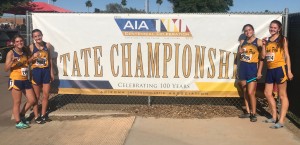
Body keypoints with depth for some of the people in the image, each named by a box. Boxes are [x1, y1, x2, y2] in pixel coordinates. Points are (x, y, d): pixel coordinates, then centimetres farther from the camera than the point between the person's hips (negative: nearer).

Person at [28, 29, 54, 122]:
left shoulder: (47, 45, 2)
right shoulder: (31, 47, -5)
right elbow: (28, 61, -1)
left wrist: (51, 72, 8)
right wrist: (33, 57, -21)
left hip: (46, 71, 3)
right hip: (36, 72, -2)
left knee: (46, 95, 7)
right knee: (36, 96, 7)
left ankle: (43, 115, 22)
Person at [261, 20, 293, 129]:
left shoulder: (282, 39, -1)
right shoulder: (267, 40, 12)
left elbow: (287, 55, -4)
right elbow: (263, 56, 10)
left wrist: (289, 71, -9)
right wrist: (263, 45, -2)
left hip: (280, 69, -6)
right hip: (270, 70, 7)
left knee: (282, 95, -1)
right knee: (267, 93, 11)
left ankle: (281, 121, 0)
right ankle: (274, 117, 25)